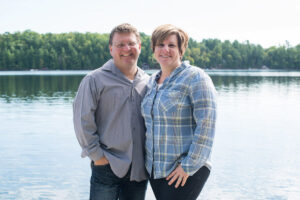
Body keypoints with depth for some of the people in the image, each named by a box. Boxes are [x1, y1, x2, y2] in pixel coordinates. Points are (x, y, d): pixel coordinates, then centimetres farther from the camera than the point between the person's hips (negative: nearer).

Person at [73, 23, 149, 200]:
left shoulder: (148, 83, 9)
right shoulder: (95, 80, -4)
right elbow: (83, 120, -7)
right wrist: (97, 155, -10)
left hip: (139, 170, 4)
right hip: (107, 167, -4)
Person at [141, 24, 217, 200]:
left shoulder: (195, 77, -11)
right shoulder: (152, 81, 12)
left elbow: (206, 126, -16)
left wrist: (188, 166, -18)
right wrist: (149, 162, 16)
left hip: (186, 172, -7)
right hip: (155, 169, 7)